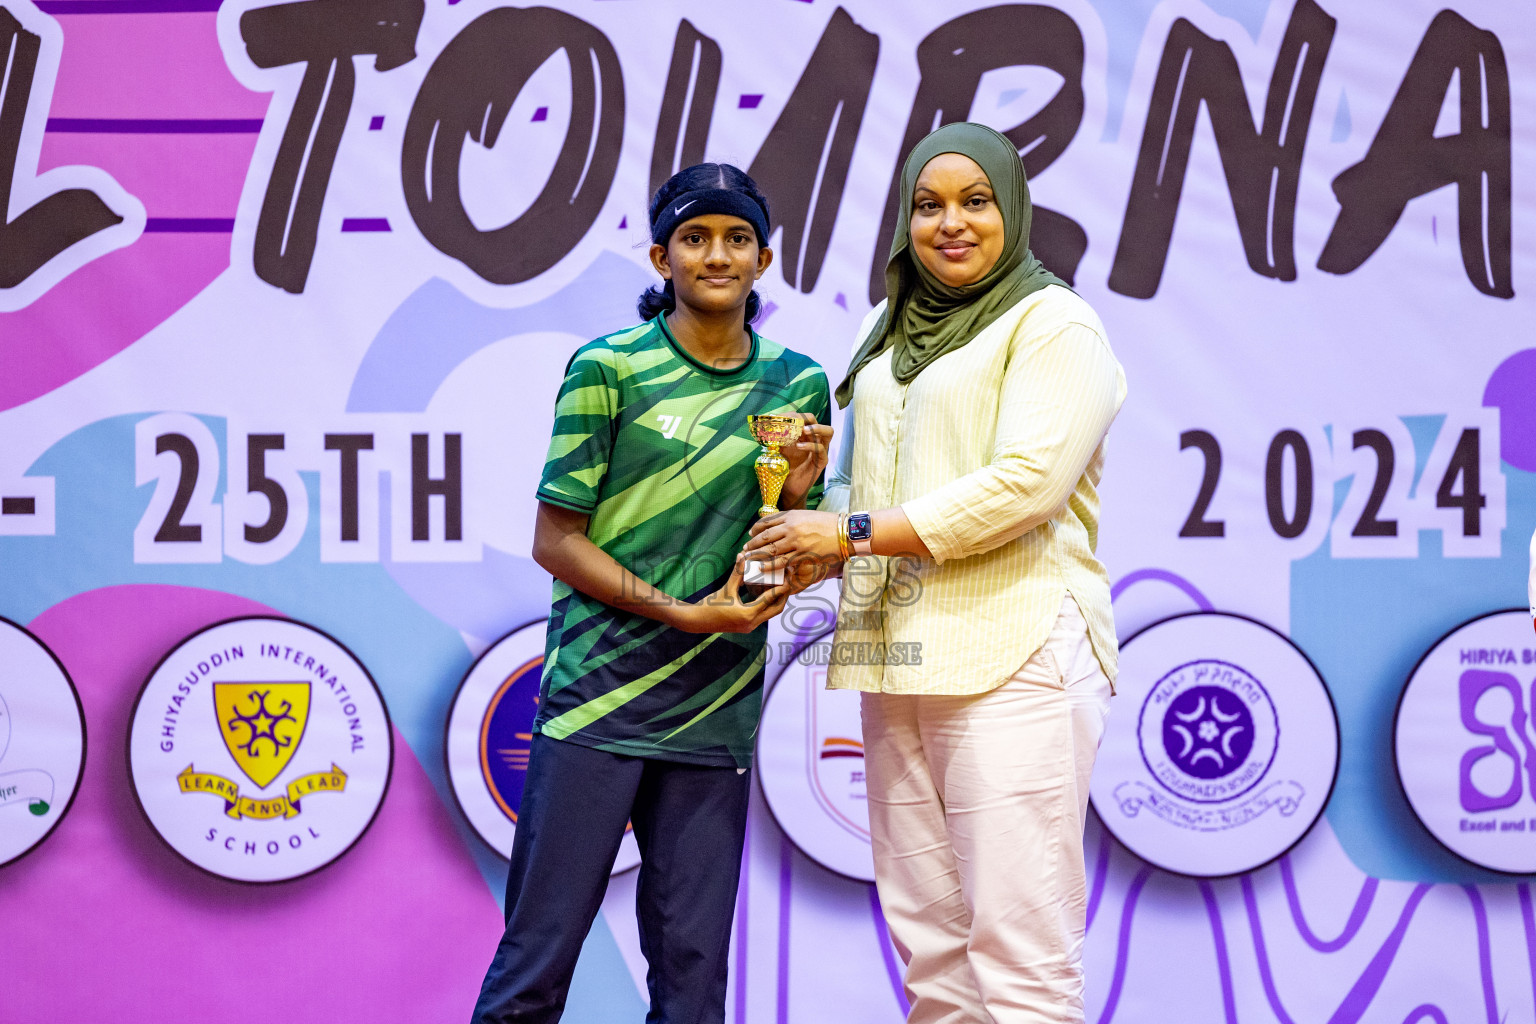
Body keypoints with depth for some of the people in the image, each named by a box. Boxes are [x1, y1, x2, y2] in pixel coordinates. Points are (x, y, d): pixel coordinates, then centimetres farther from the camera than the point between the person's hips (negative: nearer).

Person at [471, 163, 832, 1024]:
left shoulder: (799, 385, 9)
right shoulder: (608, 369, -2)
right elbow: (556, 541, -3)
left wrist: (799, 495, -6)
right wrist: (685, 615, -11)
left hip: (716, 717, 4)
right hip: (594, 701, -3)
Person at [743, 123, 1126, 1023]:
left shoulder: (1054, 325, 0)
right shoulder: (886, 332, 21)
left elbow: (1026, 484, -13)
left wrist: (856, 534, -12)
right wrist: (805, 508, 3)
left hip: (1013, 653, -7)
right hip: (899, 652, 7)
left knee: (1019, 942, -9)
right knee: (928, 938, 6)